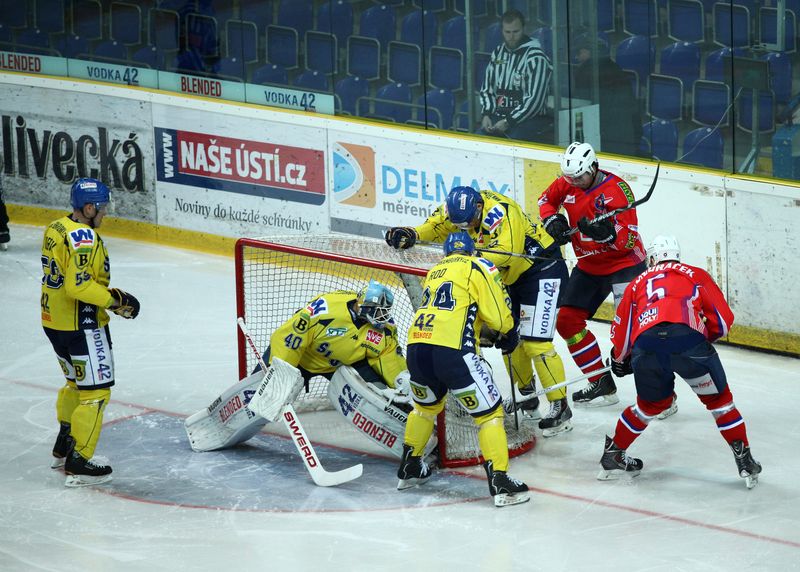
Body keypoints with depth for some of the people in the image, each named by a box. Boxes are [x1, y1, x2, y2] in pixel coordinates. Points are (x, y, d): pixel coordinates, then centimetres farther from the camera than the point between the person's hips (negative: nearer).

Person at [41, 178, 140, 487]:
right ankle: (78, 464, -2)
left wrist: (107, 293, 12)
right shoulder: (84, 238, -22)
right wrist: (114, 299, -17)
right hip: (81, 326, -10)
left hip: (54, 321, 10)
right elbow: (78, 286, -28)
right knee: (95, 391, -3)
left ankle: (63, 449, 37)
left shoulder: (56, 228, 7)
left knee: (76, 381, 26)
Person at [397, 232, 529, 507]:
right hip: (452, 350, -6)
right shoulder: (479, 267, 8)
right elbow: (497, 313, 0)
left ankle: (409, 468, 40)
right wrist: (509, 332, 20)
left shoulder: (434, 272, 28)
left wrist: (482, 334, 36)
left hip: (416, 346, 6)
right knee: (489, 412, 2)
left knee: (426, 406, 32)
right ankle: (500, 483, -5)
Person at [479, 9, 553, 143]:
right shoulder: (497, 53, 12)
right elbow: (487, 89, 18)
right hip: (499, 115, 5)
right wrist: (486, 115, 0)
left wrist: (508, 122, -19)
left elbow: (535, 100, -15)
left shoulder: (535, 57, -9)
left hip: (531, 117, -5)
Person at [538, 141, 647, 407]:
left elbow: (629, 238, -26)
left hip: (624, 263, -8)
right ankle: (602, 384, 17)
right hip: (589, 265, 8)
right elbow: (546, 200, 17)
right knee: (567, 321, 7)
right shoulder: (567, 184, -4)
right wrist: (553, 221, -3)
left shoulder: (616, 189, -23)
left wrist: (604, 233, -44)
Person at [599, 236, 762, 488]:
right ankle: (745, 461, 15)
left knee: (651, 404, 29)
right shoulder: (696, 275, 30)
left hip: (645, 343, 2)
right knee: (718, 399, 18)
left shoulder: (638, 283, 34)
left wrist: (619, 360, 54)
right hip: (687, 337, -2)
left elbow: (621, 333, 34)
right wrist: (706, 339, 43)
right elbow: (723, 319, 23)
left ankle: (613, 455, 34)